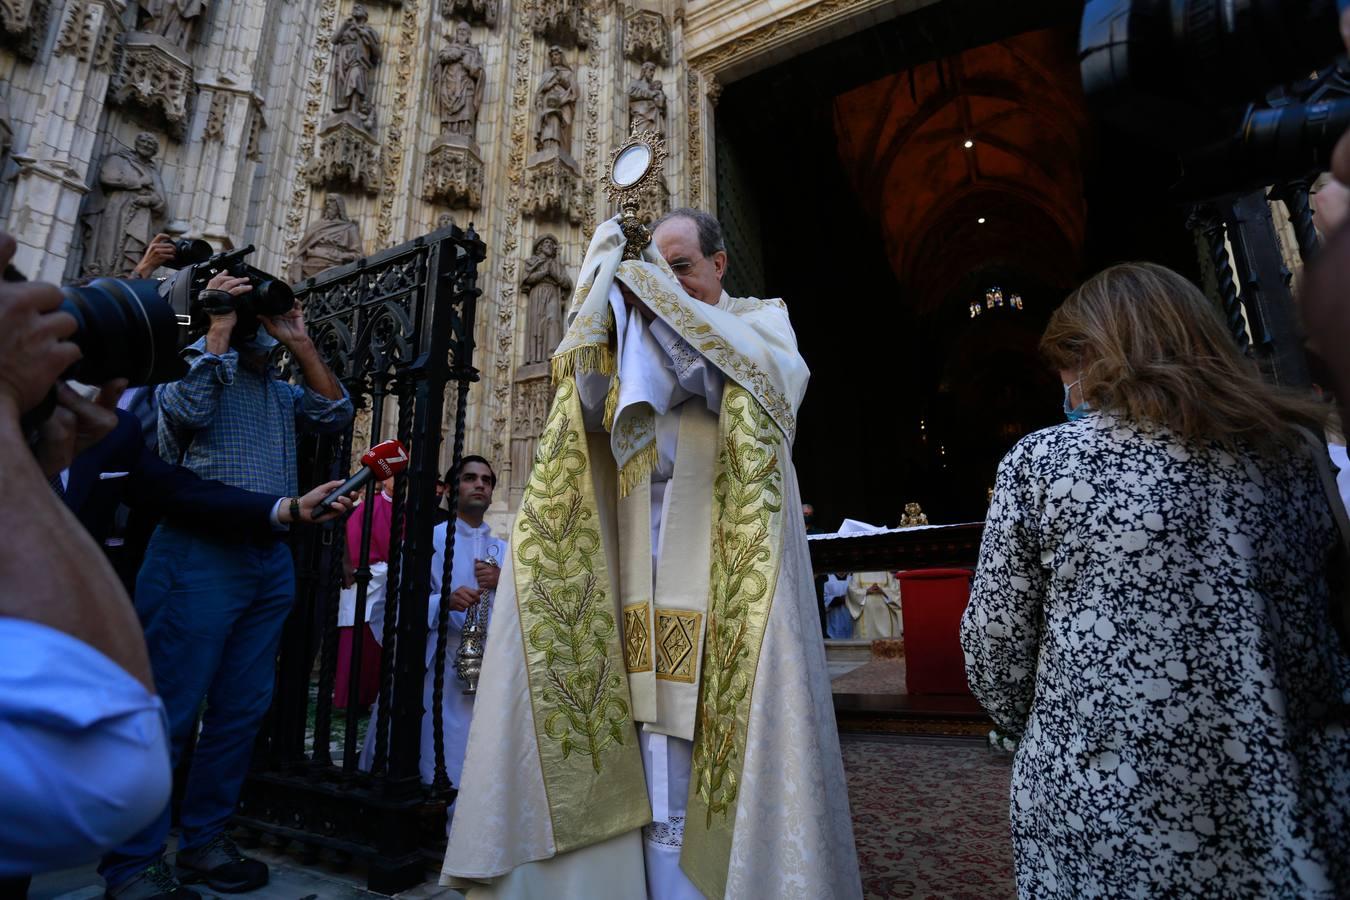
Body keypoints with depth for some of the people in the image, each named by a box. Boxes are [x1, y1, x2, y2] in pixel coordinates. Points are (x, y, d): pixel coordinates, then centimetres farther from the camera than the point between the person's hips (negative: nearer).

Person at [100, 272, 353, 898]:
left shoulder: (279, 390, 22)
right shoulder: (192, 362, 6)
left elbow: (336, 414, 9)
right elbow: (185, 410, -14)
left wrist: (301, 344, 7)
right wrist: (219, 328, -7)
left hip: (271, 561, 6)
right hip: (200, 554, -6)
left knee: (241, 710, 9)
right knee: (169, 712, -2)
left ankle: (204, 840, 22)